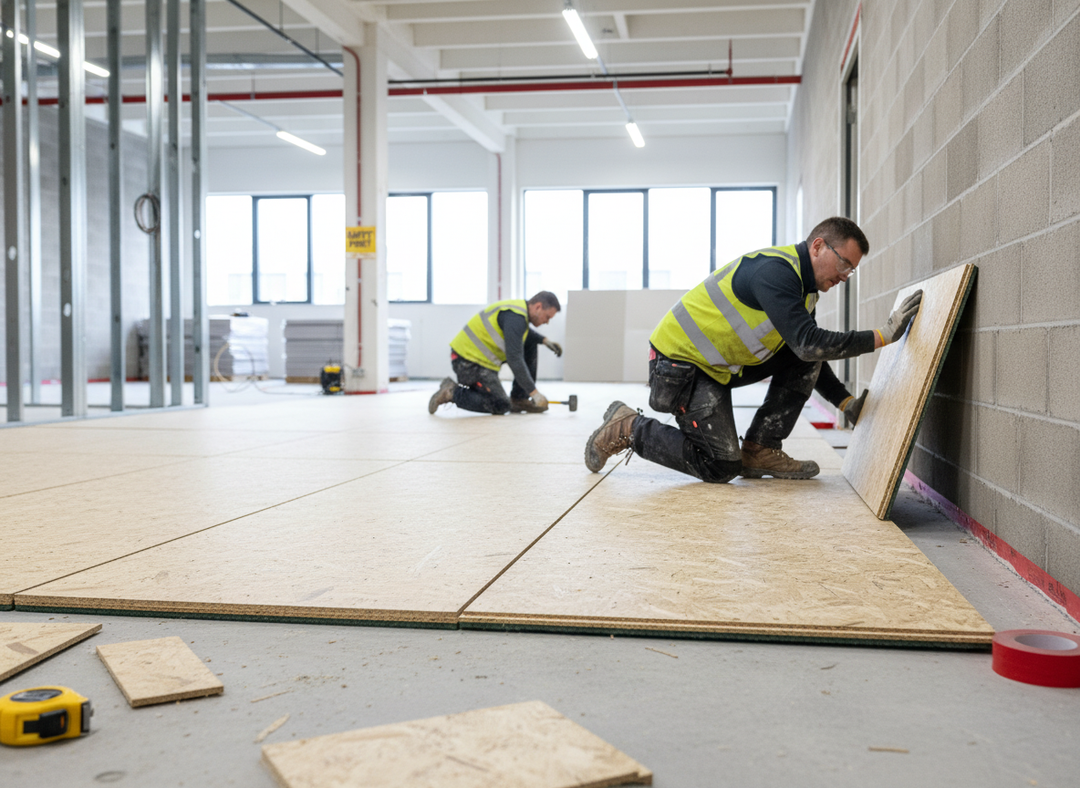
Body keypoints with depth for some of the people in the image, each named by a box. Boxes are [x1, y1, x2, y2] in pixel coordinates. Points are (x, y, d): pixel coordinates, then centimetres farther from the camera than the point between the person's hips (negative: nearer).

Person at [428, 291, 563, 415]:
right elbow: (514, 359, -29)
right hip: (468, 362, -10)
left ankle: (519, 399, 11)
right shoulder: (515, 317, -23)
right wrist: (534, 392, -25)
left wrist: (545, 340, 19)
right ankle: (452, 392, -3)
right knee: (501, 407, -9)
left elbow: (524, 332, 34)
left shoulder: (521, 306, 7)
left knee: (530, 344, 9)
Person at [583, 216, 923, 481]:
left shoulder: (804, 286, 9)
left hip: (722, 360, 10)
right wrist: (883, 335, -29)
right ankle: (628, 428, 4)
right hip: (681, 360, -10)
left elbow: (808, 358, 15)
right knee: (721, 467, -11)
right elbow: (808, 343, -32)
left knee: (804, 362, 1)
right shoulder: (774, 270, -23)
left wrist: (848, 404, 5)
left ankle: (760, 452, 4)